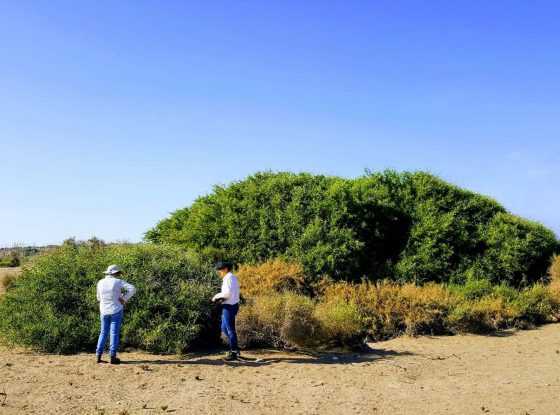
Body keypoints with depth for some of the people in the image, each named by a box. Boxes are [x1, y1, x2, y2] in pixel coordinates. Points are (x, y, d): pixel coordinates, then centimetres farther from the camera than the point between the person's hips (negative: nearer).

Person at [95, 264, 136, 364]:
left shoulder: (100, 282, 2)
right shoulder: (118, 282, -10)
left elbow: (99, 297, 14)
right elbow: (132, 289, -19)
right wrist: (125, 299, -10)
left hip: (104, 311, 4)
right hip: (116, 310, -4)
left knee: (103, 333, 13)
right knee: (114, 333, -1)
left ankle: (98, 356, 8)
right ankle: (112, 357, -3)